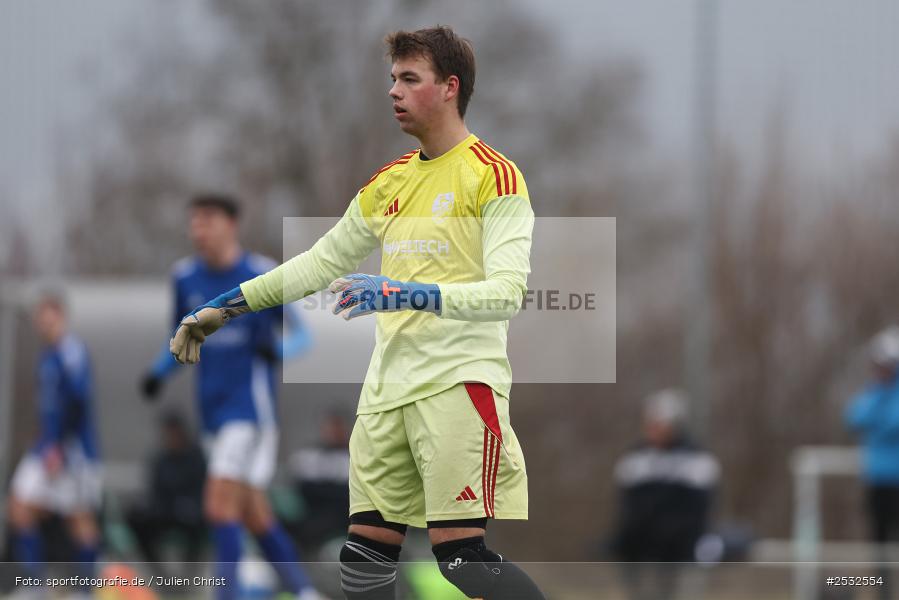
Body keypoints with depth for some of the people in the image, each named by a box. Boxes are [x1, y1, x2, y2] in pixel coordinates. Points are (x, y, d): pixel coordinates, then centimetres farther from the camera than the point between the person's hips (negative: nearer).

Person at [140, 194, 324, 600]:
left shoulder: (262, 275, -9)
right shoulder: (185, 277, 7)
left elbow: (301, 337, -5)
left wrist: (276, 349, -27)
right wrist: (158, 372, 2)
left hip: (250, 403, -6)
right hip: (213, 407, 6)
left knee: (220, 502, -17)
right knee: (254, 514, 9)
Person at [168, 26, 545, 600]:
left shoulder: (495, 176, -5)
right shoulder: (389, 182, 18)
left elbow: (507, 292, -16)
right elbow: (322, 262, 27)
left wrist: (409, 294, -28)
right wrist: (226, 307, 23)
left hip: (460, 381, -7)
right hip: (387, 390, 7)